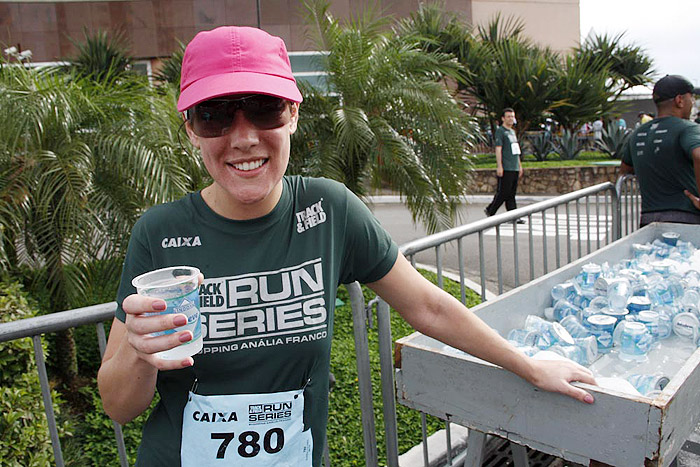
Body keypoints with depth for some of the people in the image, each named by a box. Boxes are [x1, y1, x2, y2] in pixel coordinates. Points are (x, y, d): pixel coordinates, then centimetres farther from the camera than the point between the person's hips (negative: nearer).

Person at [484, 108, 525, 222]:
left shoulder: (513, 131, 21)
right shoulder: (500, 131, -5)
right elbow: (498, 150, -13)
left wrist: (519, 165, 23)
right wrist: (499, 166, -20)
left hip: (514, 168, 8)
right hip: (505, 169, -8)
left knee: (511, 193, 7)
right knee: (503, 192, -7)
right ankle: (490, 210, 8)